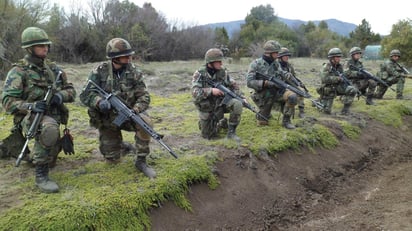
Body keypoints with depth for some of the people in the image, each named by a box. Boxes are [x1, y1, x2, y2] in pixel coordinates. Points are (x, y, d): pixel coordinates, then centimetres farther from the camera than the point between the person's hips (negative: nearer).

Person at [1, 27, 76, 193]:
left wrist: (61, 95, -15)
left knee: (51, 155, 15)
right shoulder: (18, 71, -9)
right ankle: (41, 175, -29)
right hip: (30, 117, -6)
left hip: (53, 116, 6)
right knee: (49, 128, -39)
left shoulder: (53, 68, 7)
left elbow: (71, 91, 8)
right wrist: (30, 106, -31)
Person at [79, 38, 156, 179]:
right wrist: (99, 102, -35)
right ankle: (118, 144, 37)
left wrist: (135, 110, -31)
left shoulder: (134, 72, -8)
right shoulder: (100, 72, -11)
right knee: (112, 160, 1)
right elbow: (85, 95, -13)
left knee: (145, 122, -34)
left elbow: (144, 96, -10)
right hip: (107, 119, 0)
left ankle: (141, 161, -18)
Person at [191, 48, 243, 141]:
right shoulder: (199, 74, -16)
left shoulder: (223, 71, -7)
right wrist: (211, 90, -37)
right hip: (206, 108, -2)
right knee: (208, 135, 4)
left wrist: (242, 98, -12)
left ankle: (231, 132, -10)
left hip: (221, 102, 2)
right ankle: (221, 122, 35)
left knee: (237, 104, -27)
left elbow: (233, 86, 1)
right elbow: (195, 93, -25)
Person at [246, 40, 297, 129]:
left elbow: (281, 78, 8)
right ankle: (261, 115, 36)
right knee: (262, 123, 0)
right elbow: (249, 82, -19)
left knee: (292, 96, -25)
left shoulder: (276, 64, 3)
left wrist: (287, 77, -16)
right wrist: (265, 83, -31)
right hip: (263, 95, -3)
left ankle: (286, 120, -9)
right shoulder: (256, 64, -12)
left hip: (277, 92, 3)